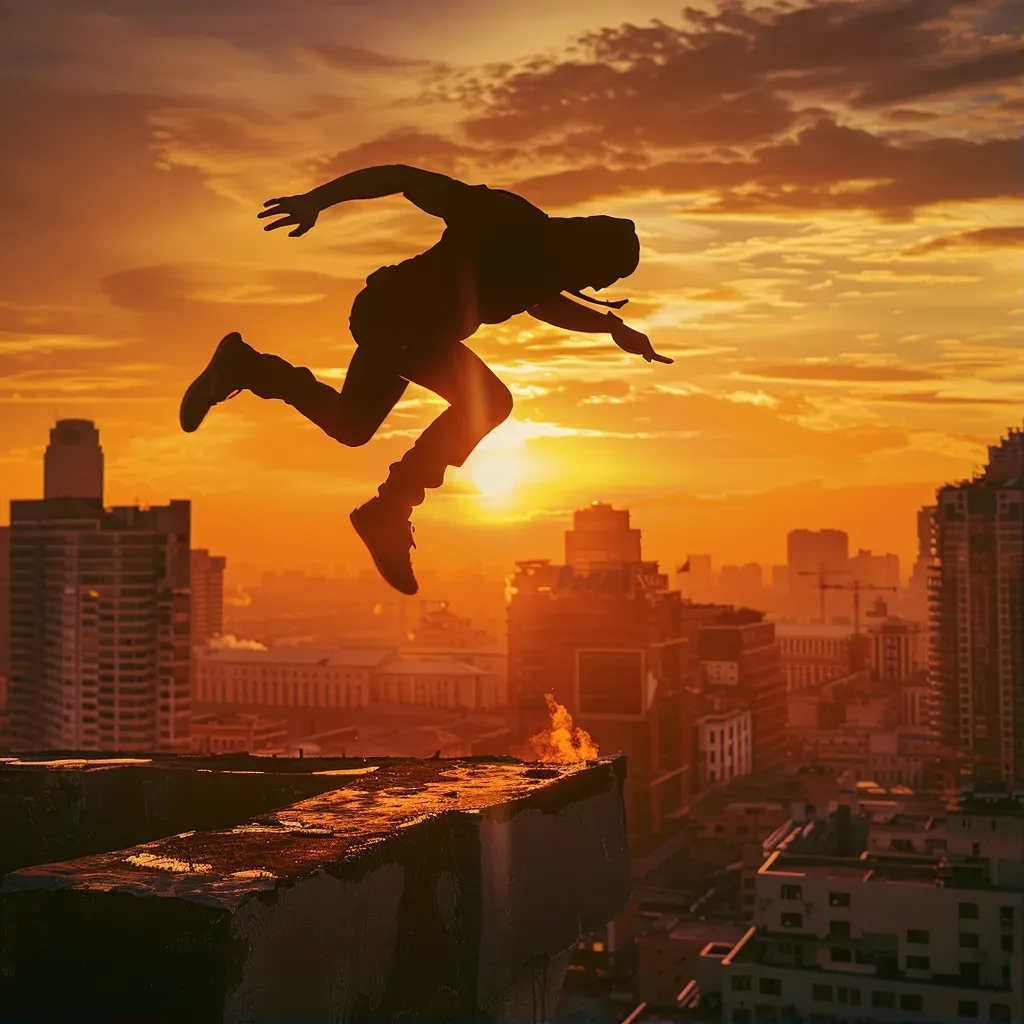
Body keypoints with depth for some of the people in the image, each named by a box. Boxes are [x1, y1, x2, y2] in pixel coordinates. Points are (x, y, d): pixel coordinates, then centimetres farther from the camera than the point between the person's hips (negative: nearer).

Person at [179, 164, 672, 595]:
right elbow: (404, 177, -23)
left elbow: (541, 303, 24)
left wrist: (612, 327, 14)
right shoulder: (505, 219, -23)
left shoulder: (542, 254, 1)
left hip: (410, 322, 9)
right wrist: (314, 201, -29)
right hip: (393, 312, -9)